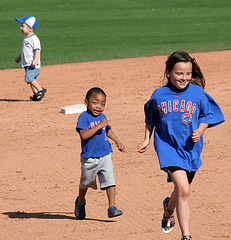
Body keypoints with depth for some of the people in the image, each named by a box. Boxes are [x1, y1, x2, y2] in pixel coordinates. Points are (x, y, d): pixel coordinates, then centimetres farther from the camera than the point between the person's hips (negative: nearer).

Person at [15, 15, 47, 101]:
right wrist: (19, 57, 35)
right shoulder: (26, 39, 16)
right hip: (27, 65, 10)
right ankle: (36, 95, 14)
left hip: (33, 65, -10)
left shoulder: (34, 39, -14)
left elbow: (37, 50, -22)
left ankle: (41, 90, -11)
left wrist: (35, 60, -34)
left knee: (29, 78, -21)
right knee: (31, 80, 9)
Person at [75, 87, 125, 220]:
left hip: (105, 156, 4)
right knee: (85, 182, 15)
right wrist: (99, 126, -30)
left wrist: (118, 141, 22)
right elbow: (83, 135, -27)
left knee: (110, 180, -11)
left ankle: (112, 207, -10)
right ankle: (80, 202, 41)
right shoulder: (84, 117, -13)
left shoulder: (102, 117, 8)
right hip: (89, 157, -4)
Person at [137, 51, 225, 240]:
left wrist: (199, 131, -9)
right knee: (183, 189, -18)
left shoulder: (198, 93, -3)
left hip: (190, 148, 2)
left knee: (182, 190, 15)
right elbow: (151, 118, 16)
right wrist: (147, 139, 14)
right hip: (167, 146, -2)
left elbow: (208, 114, 8)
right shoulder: (159, 95, -1)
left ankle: (169, 209, 51)